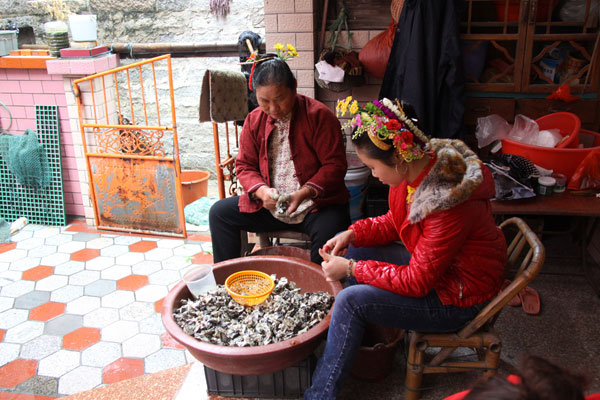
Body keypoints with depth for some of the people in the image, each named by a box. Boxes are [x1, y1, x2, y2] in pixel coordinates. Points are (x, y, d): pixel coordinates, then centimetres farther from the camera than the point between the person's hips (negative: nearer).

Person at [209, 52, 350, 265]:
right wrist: (262, 191, -14)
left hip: (317, 203, -4)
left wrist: (303, 193, -26)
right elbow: (245, 166, 8)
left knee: (328, 232, -36)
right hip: (268, 205, 5)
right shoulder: (254, 121, 5)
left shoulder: (320, 116, -10)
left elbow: (335, 165, -12)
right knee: (219, 213, -7)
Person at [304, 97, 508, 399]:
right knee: (352, 252, 7)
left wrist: (351, 270, -20)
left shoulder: (448, 203, -35)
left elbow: (417, 282, -27)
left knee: (350, 301, -18)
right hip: (429, 262, 9)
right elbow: (394, 221, 8)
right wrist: (353, 234, -7)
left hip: (459, 298, -9)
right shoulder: (419, 164, -9)